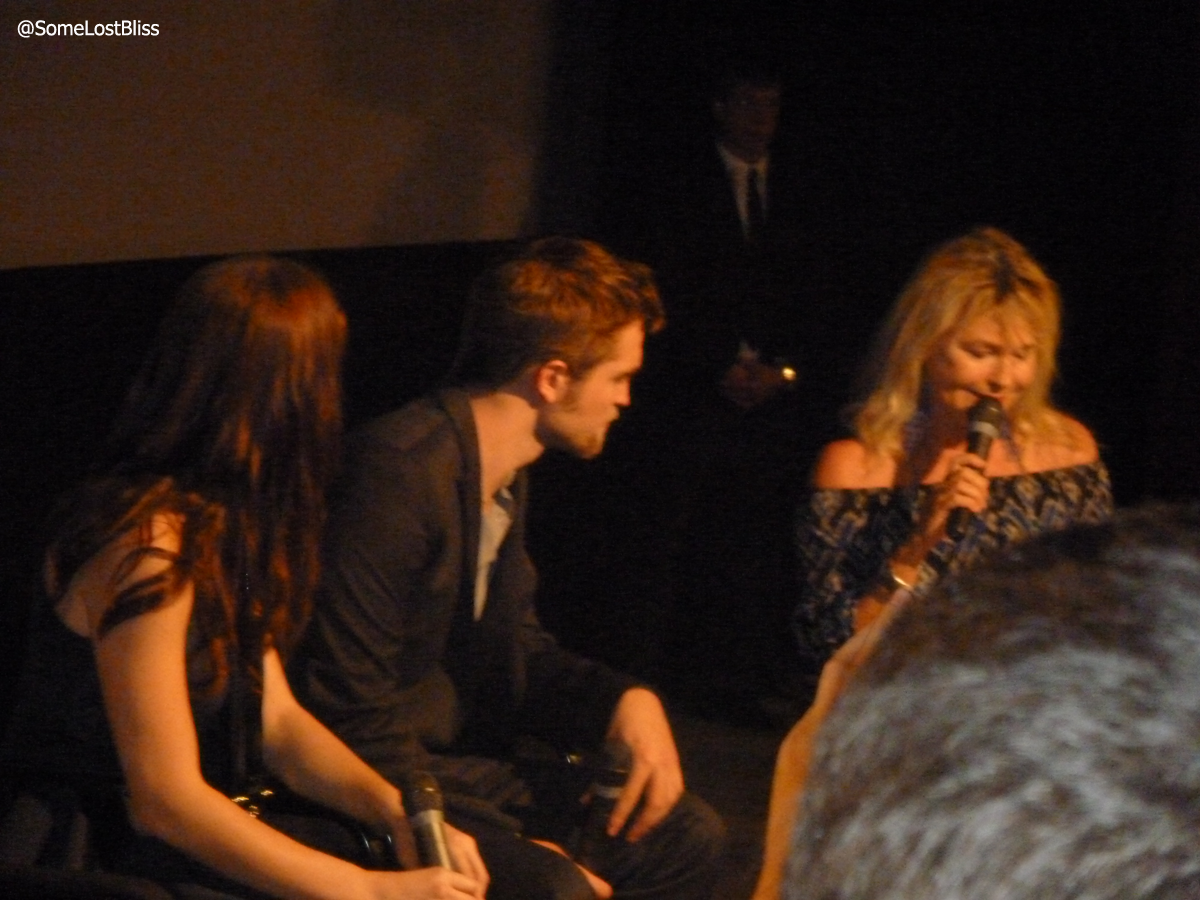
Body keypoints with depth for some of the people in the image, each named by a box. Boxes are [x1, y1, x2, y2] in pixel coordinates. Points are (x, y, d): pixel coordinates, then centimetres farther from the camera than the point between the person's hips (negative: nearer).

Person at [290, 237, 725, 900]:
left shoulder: (505, 479, 9)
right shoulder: (399, 471, -22)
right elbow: (349, 717, -24)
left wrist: (625, 700, -3)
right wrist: (520, 844, -21)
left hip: (457, 764, 10)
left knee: (684, 833, 7)